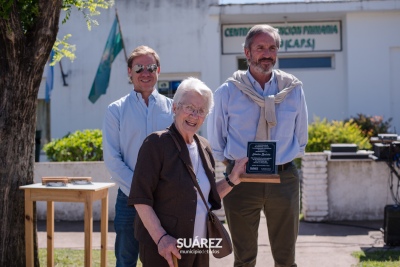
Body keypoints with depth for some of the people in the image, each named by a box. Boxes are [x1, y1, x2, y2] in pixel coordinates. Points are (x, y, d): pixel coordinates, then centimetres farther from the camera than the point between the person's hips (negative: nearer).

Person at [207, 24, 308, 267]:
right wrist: (234, 167, 7)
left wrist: (285, 160, 10)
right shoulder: (228, 92, 0)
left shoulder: (294, 90, 5)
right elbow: (216, 142, 10)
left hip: (284, 179, 1)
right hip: (241, 180, -1)